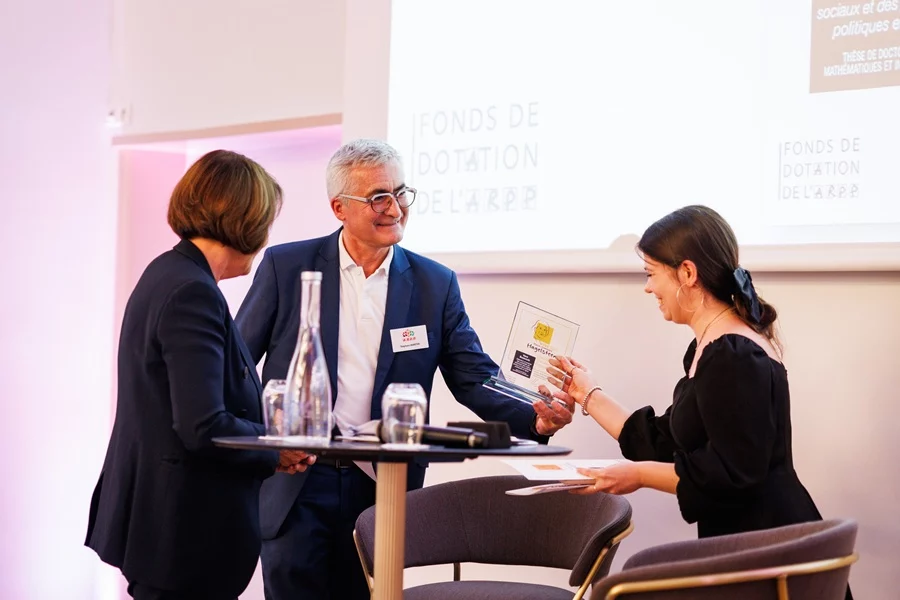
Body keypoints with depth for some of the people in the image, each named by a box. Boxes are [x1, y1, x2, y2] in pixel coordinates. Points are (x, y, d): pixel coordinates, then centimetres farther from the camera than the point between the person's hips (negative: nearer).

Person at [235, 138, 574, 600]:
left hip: (384, 489, 2)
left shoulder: (435, 284, 5)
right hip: (295, 484, -2)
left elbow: (475, 379, 2)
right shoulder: (286, 266, 0)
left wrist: (536, 418, -16)